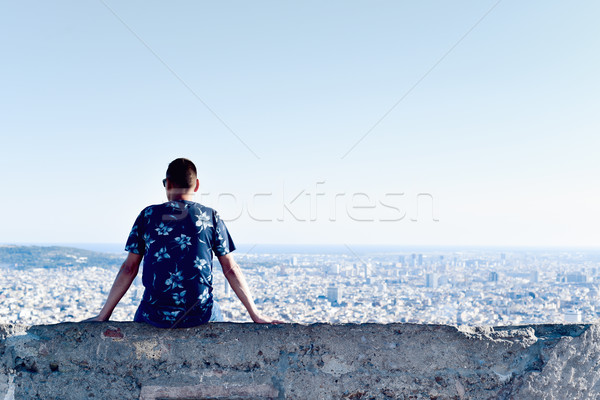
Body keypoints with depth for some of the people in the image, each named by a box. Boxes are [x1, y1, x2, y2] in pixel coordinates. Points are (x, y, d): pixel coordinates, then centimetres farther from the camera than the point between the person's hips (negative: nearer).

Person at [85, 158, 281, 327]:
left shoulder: (148, 215, 2)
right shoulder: (210, 217, 1)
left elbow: (129, 269, 2)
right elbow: (231, 269, -1)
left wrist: (103, 316, 9)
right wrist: (256, 314, 3)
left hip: (156, 316, 1)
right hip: (200, 316, 0)